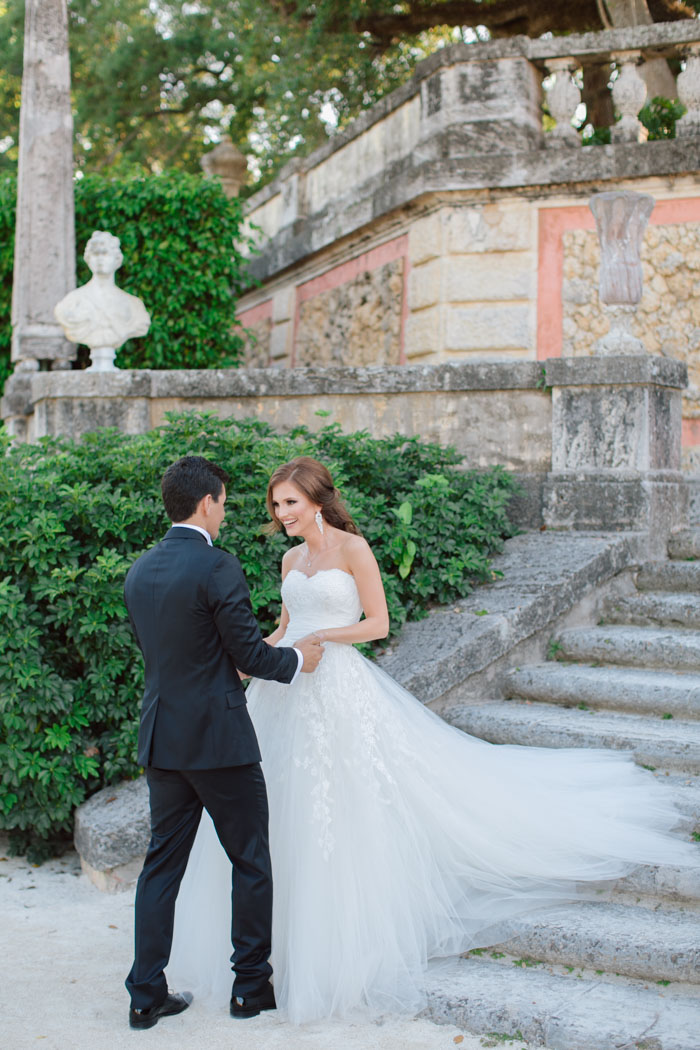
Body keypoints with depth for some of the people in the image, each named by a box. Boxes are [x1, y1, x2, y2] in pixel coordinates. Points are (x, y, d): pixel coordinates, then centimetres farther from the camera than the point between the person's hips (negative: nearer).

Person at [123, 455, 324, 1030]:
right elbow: (249, 651, -13)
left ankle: (146, 994, 15)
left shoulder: (140, 570, 7)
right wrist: (297, 660, 6)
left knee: (162, 864, 12)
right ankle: (252, 984, 18)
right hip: (219, 738, -7)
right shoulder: (218, 567, -15)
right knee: (250, 862, 9)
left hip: (162, 738, 7)